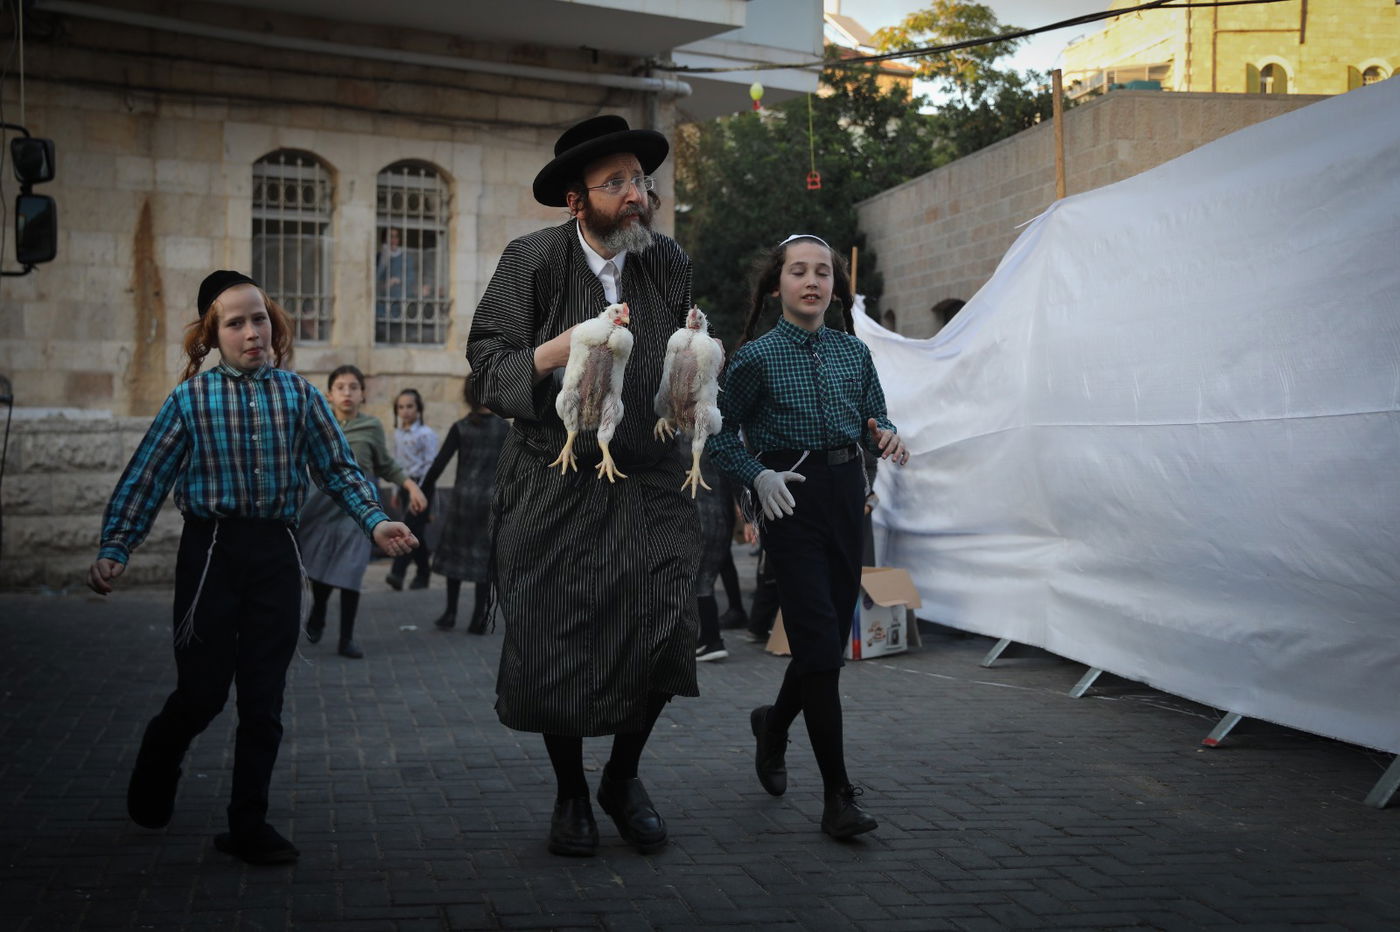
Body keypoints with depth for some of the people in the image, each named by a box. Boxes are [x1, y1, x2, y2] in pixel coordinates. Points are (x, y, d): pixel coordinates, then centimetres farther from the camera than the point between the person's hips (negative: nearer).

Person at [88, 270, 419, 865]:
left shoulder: (299, 395, 5)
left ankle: (248, 825, 16)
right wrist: (114, 551, -8)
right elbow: (146, 479, 0)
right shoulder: (190, 399, 0)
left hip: (276, 553, 2)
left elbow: (339, 470, 7)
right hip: (211, 551, -2)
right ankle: (153, 776, 32)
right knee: (203, 691, 0)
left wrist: (375, 522, -7)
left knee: (264, 699, 5)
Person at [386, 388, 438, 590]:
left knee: (410, 529, -13)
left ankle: (397, 573, -18)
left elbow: (431, 465, -11)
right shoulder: (398, 433, 11)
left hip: (421, 485, -7)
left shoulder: (427, 434, -9)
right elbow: (396, 463, 17)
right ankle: (423, 572, 18)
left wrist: (419, 491, -15)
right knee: (415, 533, 9)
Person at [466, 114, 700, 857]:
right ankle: (571, 795, 28)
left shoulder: (671, 264, 4)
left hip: (648, 483, 2)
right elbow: (487, 364, -8)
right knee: (553, 649, 2)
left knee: (662, 630, -12)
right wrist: (555, 354, -25)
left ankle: (623, 777, 16)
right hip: (554, 487, -1)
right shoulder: (531, 261, -5)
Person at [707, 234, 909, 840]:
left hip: (846, 495, 5)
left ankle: (774, 723, 41)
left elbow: (875, 420, 16)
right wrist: (758, 477, -13)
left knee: (832, 637, 11)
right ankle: (838, 797, -6)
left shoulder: (854, 352, 10)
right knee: (819, 642, -11)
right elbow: (721, 433, 2)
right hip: (791, 499, -5)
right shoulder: (756, 357, -3)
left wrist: (884, 439, -7)